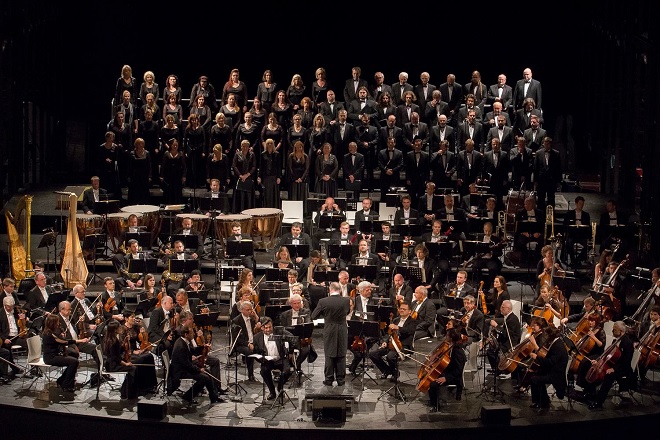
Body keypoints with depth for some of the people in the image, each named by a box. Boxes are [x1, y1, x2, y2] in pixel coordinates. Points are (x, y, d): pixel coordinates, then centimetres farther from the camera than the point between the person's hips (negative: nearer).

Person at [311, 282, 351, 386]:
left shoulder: (323, 301, -13)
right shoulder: (346, 301, -8)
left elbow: (313, 316, -4)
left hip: (329, 332, -1)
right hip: (342, 333, 1)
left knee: (329, 356, 8)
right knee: (341, 356, 9)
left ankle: (329, 379, 10)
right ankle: (340, 379, 13)